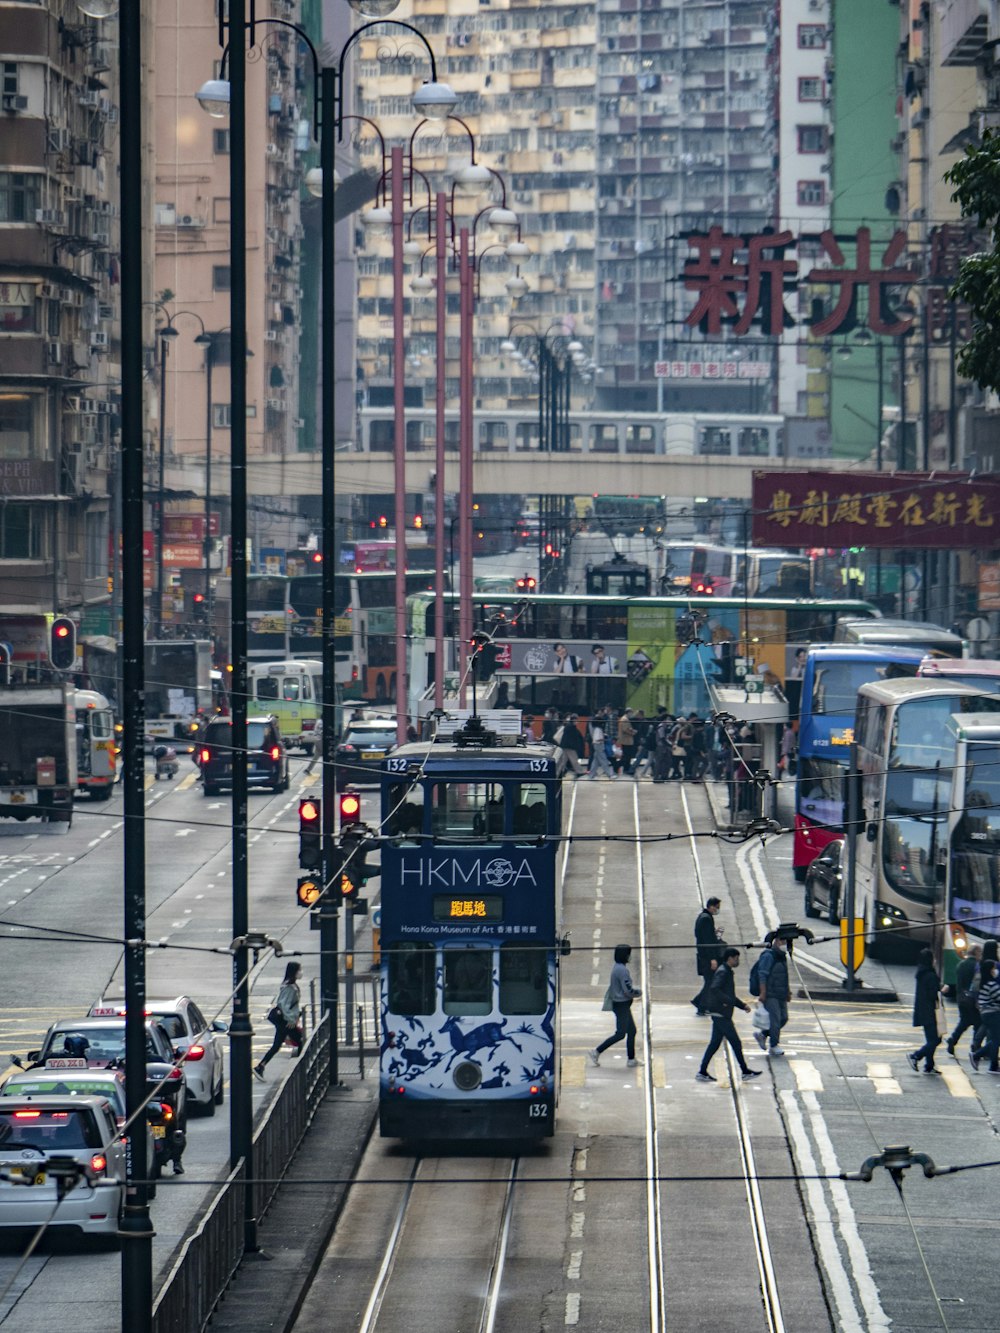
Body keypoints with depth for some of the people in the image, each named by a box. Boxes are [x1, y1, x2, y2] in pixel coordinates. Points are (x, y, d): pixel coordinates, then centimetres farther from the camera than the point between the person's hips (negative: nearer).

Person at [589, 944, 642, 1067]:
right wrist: (639, 993, -5)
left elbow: (611, 988, 15)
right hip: (622, 1005, -10)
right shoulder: (622, 970, -22)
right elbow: (628, 990, -23)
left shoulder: (616, 967, 8)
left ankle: (631, 1059, 19)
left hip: (618, 1003, 10)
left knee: (632, 1031, 14)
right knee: (620, 1034, -3)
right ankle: (596, 1052, 0)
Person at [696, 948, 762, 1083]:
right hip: (721, 1014, -10)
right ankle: (745, 1071, 5)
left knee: (715, 1043, 9)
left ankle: (702, 1072, 9)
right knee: (736, 1042, -3)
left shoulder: (727, 972, 19)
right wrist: (727, 1001, -25)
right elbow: (714, 989, -28)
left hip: (720, 1015, 10)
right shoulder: (722, 972, -13)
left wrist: (743, 1005, 19)